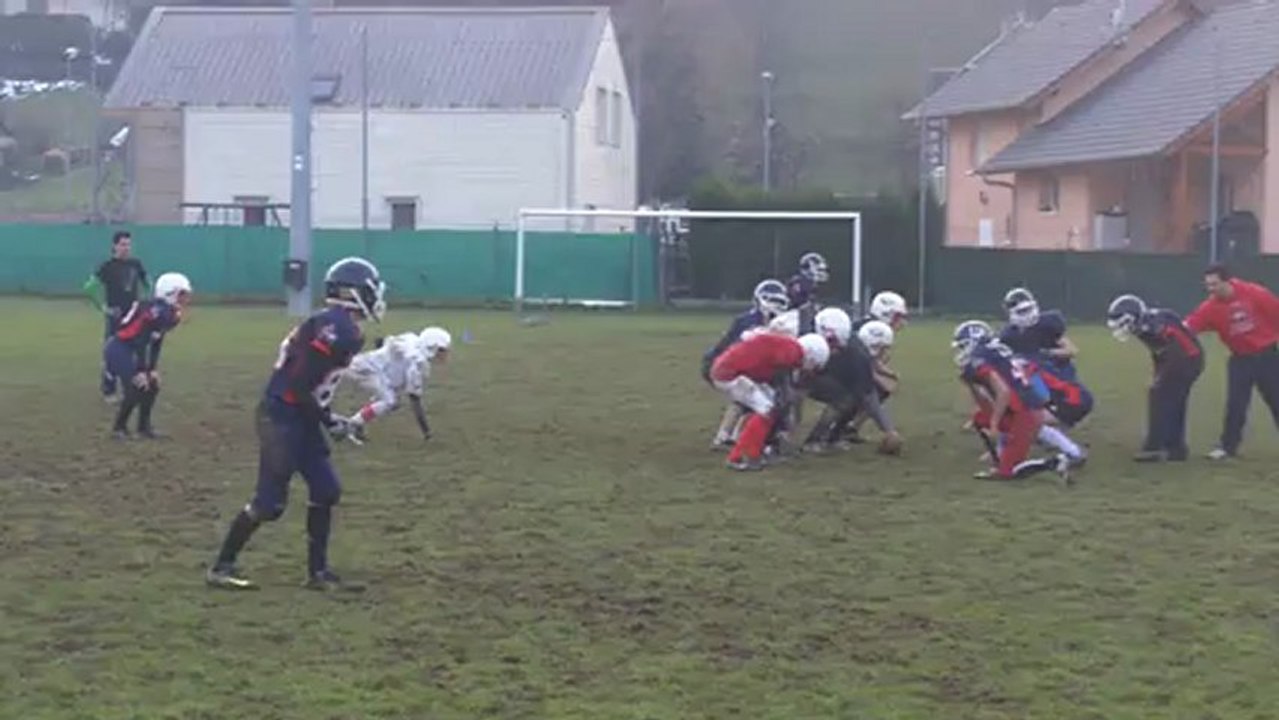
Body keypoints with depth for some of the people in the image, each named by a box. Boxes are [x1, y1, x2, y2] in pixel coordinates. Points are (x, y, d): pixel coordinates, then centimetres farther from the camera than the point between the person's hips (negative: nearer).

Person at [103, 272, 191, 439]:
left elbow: (156, 345, 11)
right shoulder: (157, 311, -25)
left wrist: (152, 369, 8)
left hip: (128, 351, 10)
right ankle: (119, 428, -1)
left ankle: (144, 425, 23)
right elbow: (141, 343, -25)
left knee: (152, 385, 12)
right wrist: (141, 371, -22)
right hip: (118, 349, -10)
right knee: (137, 388, -15)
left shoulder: (170, 315, 5)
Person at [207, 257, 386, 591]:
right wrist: (328, 420, -13)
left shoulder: (345, 330, 11)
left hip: (300, 417, 10)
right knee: (270, 501, -6)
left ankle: (318, 571, 17)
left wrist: (329, 418, 12)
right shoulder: (333, 328, -19)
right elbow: (298, 384, -22)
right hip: (281, 416, -10)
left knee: (326, 490, 10)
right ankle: (221, 567, 6)